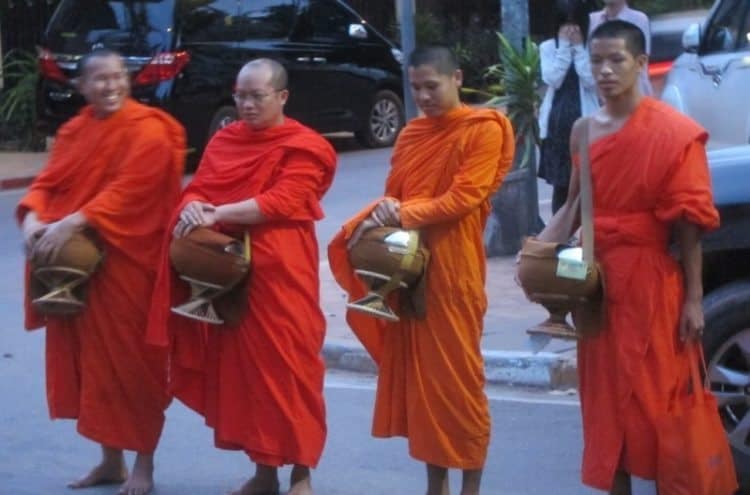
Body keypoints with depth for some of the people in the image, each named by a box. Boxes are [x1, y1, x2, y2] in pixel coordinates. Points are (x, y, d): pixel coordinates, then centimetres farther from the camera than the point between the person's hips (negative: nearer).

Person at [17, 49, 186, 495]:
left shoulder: (148, 130, -8)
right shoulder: (75, 130, 14)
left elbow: (127, 191, -19)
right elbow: (48, 182, 7)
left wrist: (71, 224, -28)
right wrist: (33, 219, -15)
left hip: (126, 263, -7)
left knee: (131, 360, -1)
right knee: (90, 358, 11)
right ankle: (111, 459, 24)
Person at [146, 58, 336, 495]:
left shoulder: (304, 147, -4)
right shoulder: (224, 140, 15)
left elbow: (280, 202, -16)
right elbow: (198, 188, 11)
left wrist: (217, 213, -23)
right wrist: (192, 208, -14)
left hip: (279, 271, -6)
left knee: (286, 367, -4)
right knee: (241, 367, 8)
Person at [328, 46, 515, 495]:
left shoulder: (483, 130, -5)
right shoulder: (411, 135, 15)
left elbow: (464, 198, -13)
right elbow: (395, 193, 17)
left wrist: (403, 215, -17)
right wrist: (383, 213, -6)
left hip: (453, 268, -6)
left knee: (457, 376, -2)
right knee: (419, 374, 8)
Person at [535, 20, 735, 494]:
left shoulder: (672, 133, -10)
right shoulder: (584, 130, 8)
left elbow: (689, 220, -10)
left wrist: (693, 298, -13)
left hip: (648, 281, -6)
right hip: (595, 278, 6)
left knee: (648, 401, 0)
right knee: (605, 399, 12)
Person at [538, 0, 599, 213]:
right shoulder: (548, 47, 5)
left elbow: (591, 81, -10)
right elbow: (553, 79, -7)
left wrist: (579, 48, -10)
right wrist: (564, 46, -8)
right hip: (556, 123, 2)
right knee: (560, 185, 6)